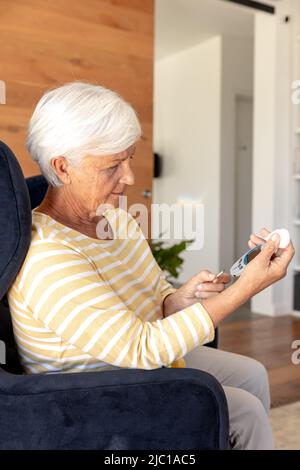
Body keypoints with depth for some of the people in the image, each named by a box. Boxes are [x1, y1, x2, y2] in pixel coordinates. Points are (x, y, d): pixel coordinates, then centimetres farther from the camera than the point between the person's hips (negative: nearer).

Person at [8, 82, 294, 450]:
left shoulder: (118, 219, -5)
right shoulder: (46, 257, -32)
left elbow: (154, 299, 3)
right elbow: (139, 348, -32)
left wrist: (182, 299, -22)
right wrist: (245, 288, -34)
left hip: (143, 359, 8)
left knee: (252, 375, 13)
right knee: (244, 410, -8)